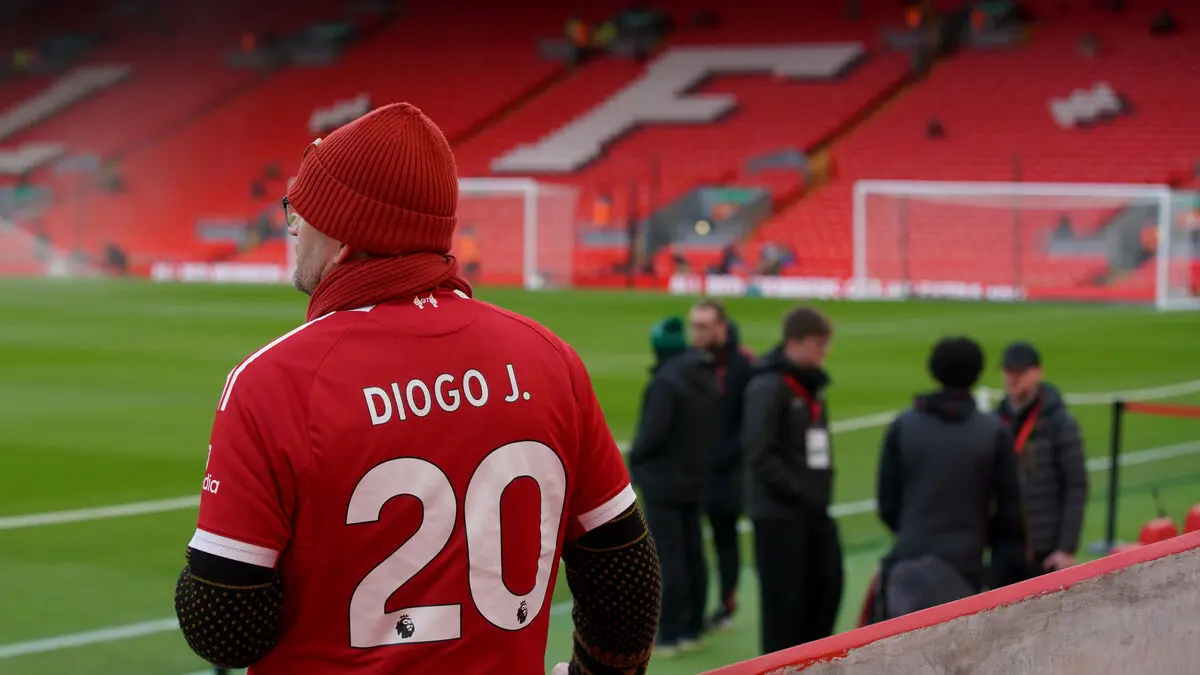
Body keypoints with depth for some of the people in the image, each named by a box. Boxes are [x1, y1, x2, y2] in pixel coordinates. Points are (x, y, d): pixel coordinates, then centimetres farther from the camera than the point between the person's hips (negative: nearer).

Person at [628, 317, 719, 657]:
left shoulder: (665, 382, -20)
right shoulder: (706, 378, 7)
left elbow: (654, 432, -23)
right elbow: (714, 429, 10)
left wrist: (634, 457, -6)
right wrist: (700, 458, 14)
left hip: (663, 480, -8)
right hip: (695, 479, 8)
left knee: (668, 558, -5)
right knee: (693, 554, 13)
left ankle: (669, 635, -3)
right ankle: (691, 629, 20)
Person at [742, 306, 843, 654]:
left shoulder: (812, 384, 12)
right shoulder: (768, 387, -14)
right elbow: (761, 456, -19)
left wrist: (822, 488, 7)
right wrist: (800, 492, -20)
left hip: (813, 510, 8)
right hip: (779, 512, -8)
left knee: (827, 586, 8)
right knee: (785, 596, -2)